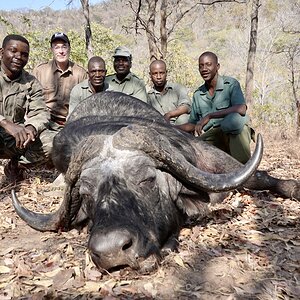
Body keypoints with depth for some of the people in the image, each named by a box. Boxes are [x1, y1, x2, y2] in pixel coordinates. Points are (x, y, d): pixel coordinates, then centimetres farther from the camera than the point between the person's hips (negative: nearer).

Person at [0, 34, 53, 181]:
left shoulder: (31, 83, 5)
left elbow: (40, 112, -5)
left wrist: (31, 127, -29)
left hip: (16, 140, 4)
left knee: (51, 144, -22)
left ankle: (15, 165, 7)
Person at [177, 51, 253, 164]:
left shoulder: (231, 84, -2)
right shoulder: (198, 94, 14)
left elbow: (241, 109, -20)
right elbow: (192, 124, 20)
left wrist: (209, 116, -25)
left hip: (237, 133, -4)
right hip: (212, 136, 4)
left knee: (233, 118, -37)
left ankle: (245, 166, -22)